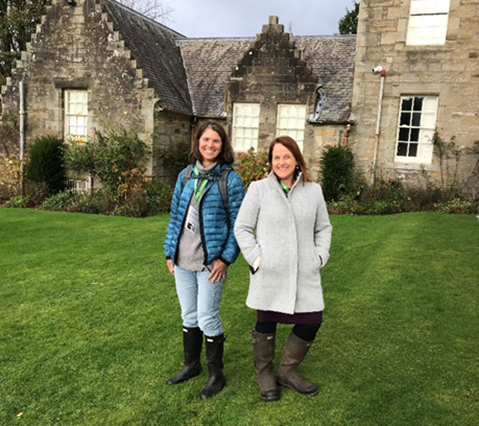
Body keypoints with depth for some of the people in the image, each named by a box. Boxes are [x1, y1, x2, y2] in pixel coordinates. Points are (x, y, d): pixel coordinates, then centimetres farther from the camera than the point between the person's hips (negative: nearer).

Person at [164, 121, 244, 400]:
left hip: (211, 262, -5)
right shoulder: (186, 175, 7)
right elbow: (175, 215, 11)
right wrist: (170, 251, 9)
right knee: (189, 315, 17)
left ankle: (217, 375, 21)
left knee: (207, 318, 1)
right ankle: (192, 365, 36)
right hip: (183, 261, 5)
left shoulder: (231, 180, -7)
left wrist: (226, 258, -14)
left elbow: (237, 223, -8)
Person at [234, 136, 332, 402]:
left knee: (311, 323, 6)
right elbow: (242, 228, -1)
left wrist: (320, 256, 3)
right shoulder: (259, 189, -3)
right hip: (269, 275, -3)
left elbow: (323, 228, 15)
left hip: (304, 275, 3)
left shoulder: (313, 191, 6)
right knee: (266, 324, 10)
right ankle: (265, 375, 34)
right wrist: (255, 258, -9)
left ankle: (287, 372, 31)